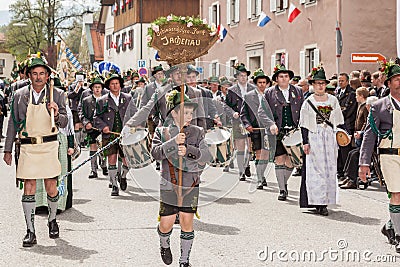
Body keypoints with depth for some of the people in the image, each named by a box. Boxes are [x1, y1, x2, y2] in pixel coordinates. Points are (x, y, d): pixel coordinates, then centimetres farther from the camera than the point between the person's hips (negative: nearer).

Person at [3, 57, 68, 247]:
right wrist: (7, 150, 9)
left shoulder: (57, 94, 4)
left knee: (51, 187, 3)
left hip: (49, 146, 0)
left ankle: (52, 219, 31)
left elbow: (64, 123, 4)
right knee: (29, 187, -3)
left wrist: (57, 114, -19)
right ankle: (30, 231, 2)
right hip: (27, 147, 0)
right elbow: (13, 123, 11)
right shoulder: (20, 95, 6)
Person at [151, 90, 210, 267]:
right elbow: (156, 153, -13)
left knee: (187, 223, 2)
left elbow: (206, 156, -6)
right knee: (166, 224, 0)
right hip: (169, 185, -1)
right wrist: (173, 142, -25)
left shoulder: (197, 132, 3)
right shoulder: (162, 131, 2)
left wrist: (188, 150, -22)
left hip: (191, 186, 1)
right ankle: (164, 246, 34)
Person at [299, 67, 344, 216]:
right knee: (315, 169, -7)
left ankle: (324, 201, 10)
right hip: (314, 138, -3)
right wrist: (305, 142, -8)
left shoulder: (333, 100, 9)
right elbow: (304, 125, -1)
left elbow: (338, 122, 14)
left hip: (330, 138, 3)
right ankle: (318, 202, -7)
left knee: (329, 169, 2)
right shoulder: (308, 102, 1)